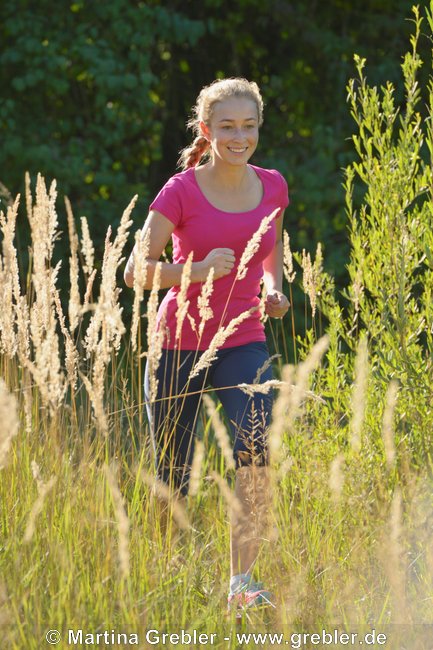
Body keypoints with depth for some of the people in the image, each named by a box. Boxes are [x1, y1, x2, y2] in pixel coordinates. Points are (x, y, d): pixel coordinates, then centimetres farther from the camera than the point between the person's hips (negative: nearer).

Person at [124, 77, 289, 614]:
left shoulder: (272, 187, 4)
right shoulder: (181, 191, -7)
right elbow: (136, 271, -10)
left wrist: (274, 290, 3)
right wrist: (199, 271, -24)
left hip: (243, 343, 2)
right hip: (179, 343, -2)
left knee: (254, 452, -24)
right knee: (173, 480, 4)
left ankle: (242, 584, -22)